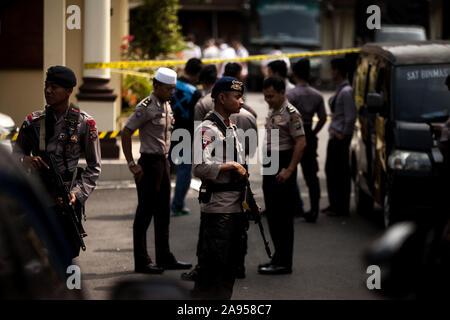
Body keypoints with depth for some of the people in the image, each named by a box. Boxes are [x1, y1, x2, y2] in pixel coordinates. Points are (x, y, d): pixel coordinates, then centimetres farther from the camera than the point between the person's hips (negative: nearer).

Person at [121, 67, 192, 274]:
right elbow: (126, 133, -17)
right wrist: (132, 164, -18)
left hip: (163, 162, 9)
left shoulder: (167, 106, 12)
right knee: (145, 213, -4)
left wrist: (165, 159, 17)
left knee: (163, 212, 13)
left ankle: (164, 257, 20)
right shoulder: (146, 107, -15)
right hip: (149, 163, -9)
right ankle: (141, 262, 1)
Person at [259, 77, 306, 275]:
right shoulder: (272, 112, 15)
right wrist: (267, 166, 17)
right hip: (270, 165, 9)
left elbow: (300, 143, -19)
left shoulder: (290, 113, -13)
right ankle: (278, 257, 21)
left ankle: (283, 263, -5)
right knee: (272, 214, 12)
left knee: (283, 216, -7)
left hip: (283, 166, -9)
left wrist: (289, 170, -22)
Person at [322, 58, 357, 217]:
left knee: (340, 172, -5)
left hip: (341, 138, -10)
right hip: (335, 137, 10)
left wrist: (343, 134, -16)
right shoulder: (339, 90, 14)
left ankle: (341, 207, 0)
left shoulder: (346, 91, -16)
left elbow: (351, 116, -21)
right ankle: (334, 204, 23)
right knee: (330, 170, 15)